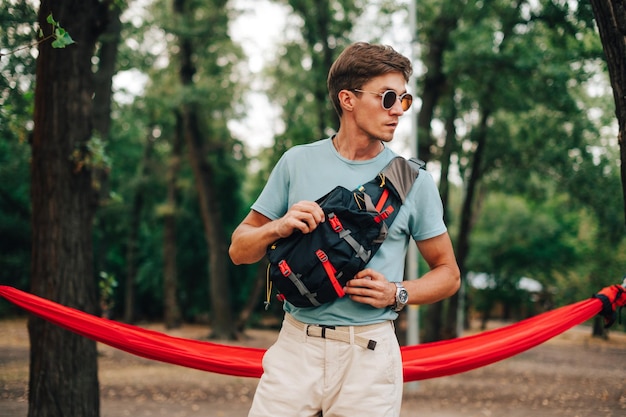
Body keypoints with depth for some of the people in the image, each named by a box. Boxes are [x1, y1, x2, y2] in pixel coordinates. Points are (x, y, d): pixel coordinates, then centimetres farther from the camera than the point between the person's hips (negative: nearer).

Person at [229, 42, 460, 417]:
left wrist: (398, 294, -9)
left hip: (370, 354, 0)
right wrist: (279, 228, -12)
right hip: (296, 344, 1)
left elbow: (448, 274, 9)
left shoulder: (413, 179, 3)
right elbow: (239, 251, 8)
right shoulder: (297, 162, 5)